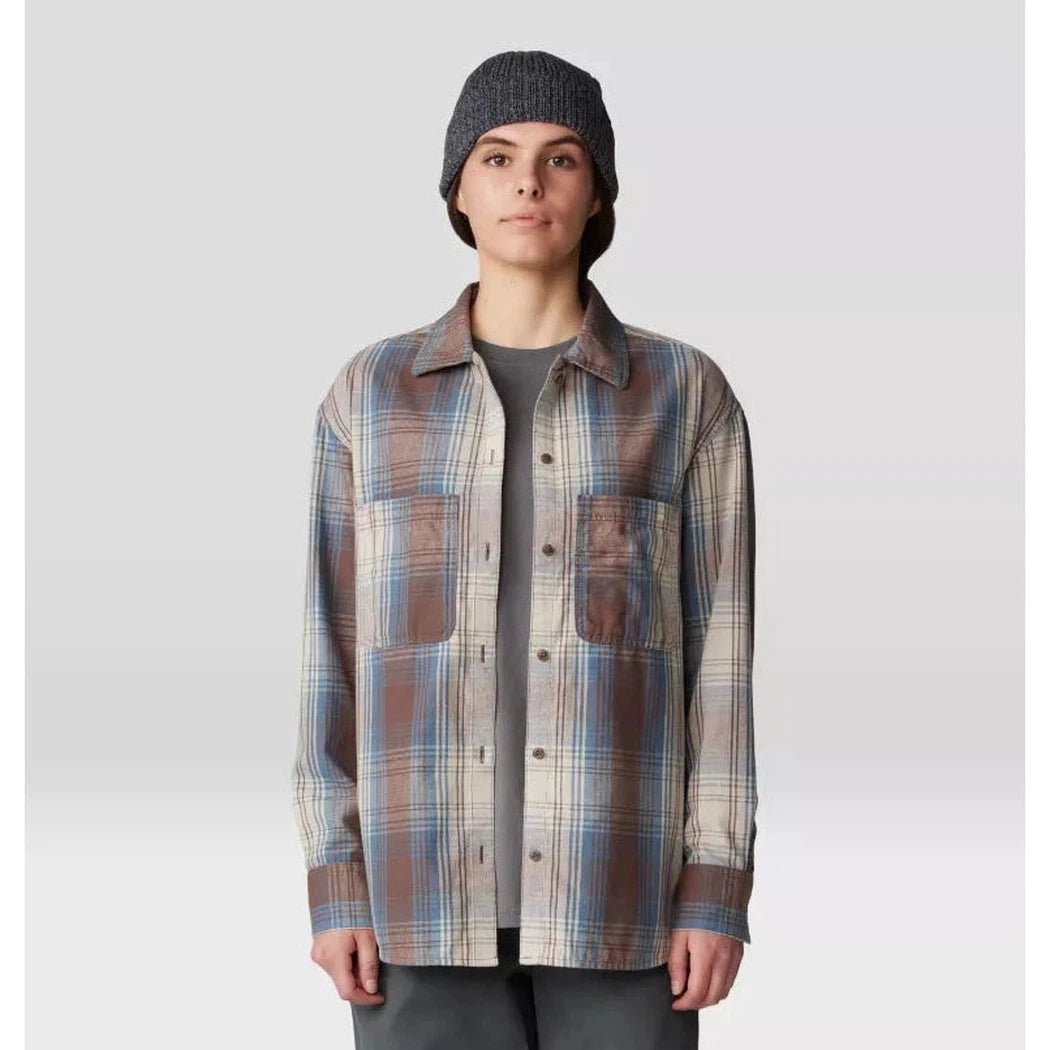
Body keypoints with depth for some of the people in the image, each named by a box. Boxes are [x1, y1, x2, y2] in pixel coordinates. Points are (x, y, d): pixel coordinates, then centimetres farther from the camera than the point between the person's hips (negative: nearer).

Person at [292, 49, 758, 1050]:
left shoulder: (687, 394, 2)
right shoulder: (370, 394, 5)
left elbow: (718, 648, 1)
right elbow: (338, 650, 4)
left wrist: (717, 893, -6)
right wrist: (333, 886, -2)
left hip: (618, 883, 0)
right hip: (430, 882, 1)